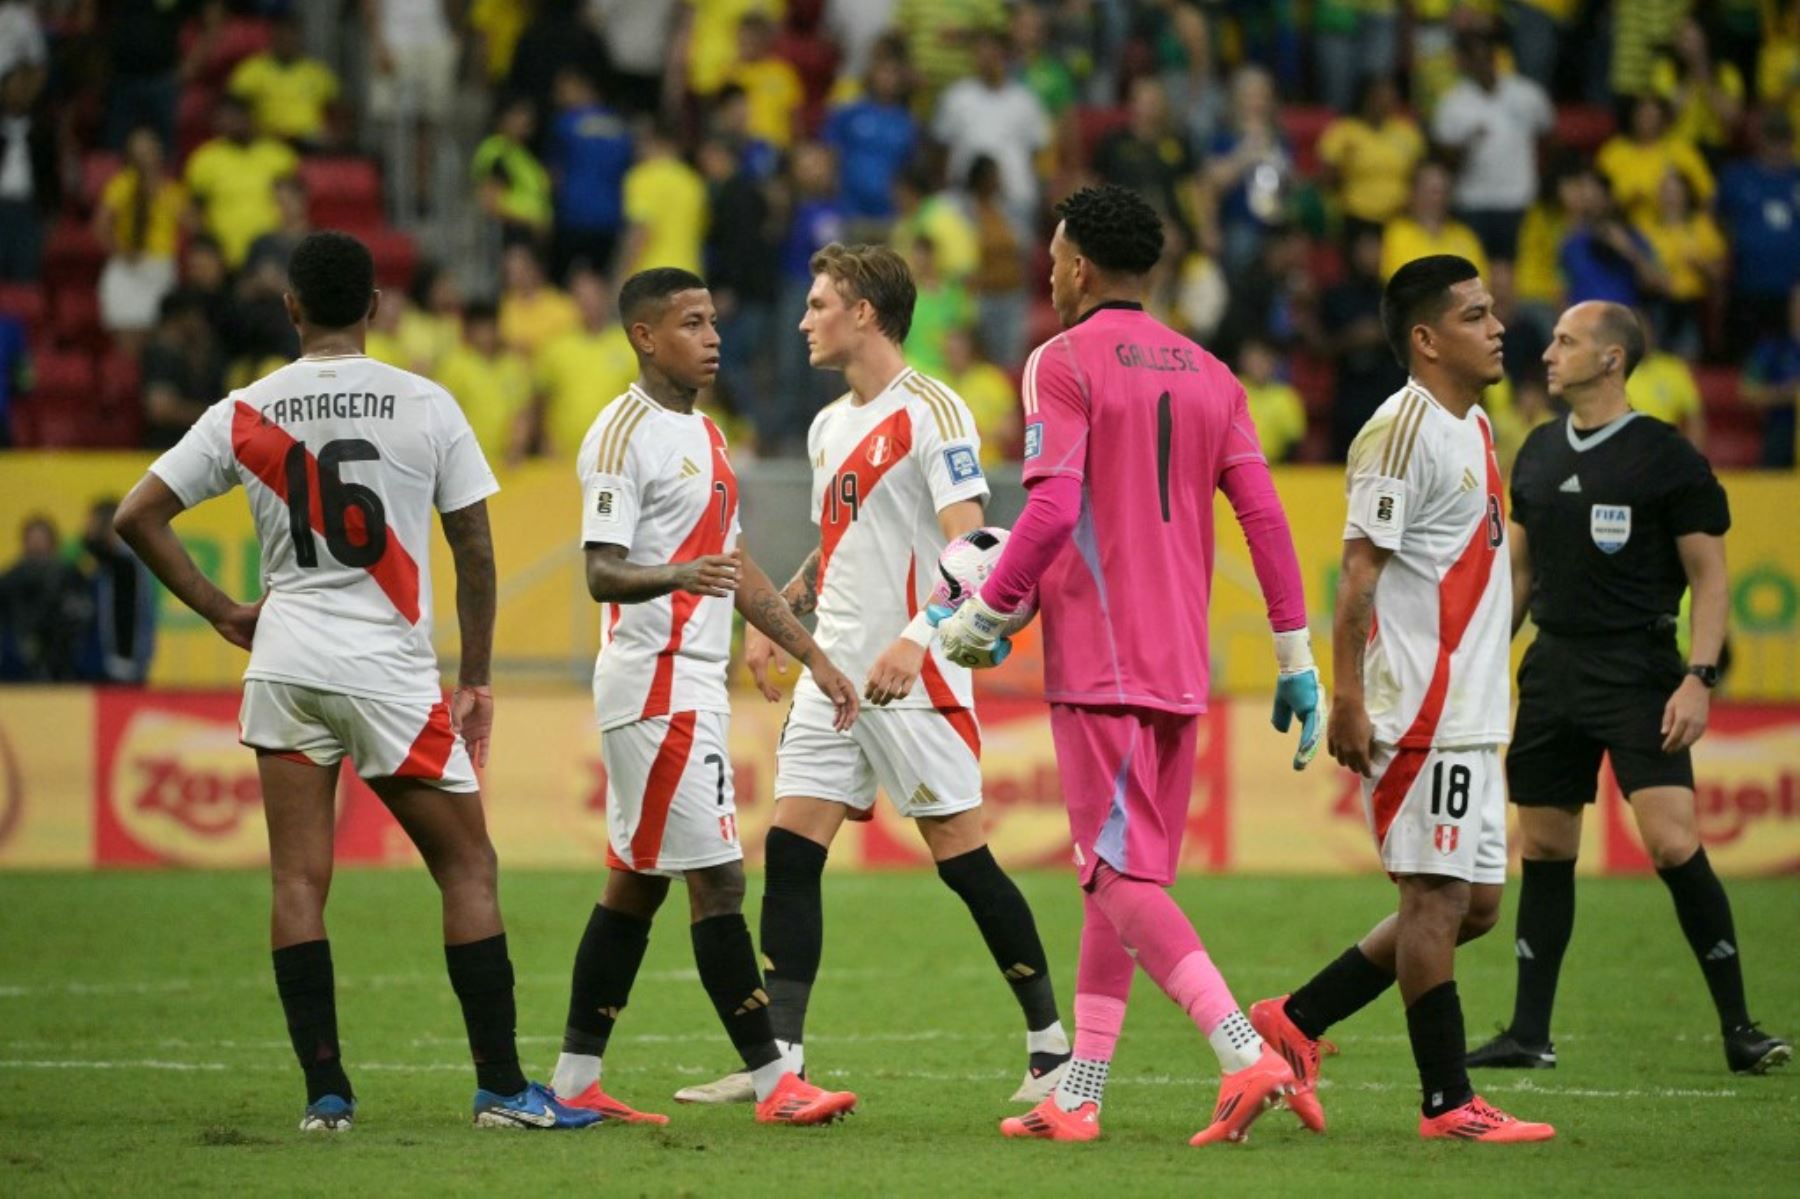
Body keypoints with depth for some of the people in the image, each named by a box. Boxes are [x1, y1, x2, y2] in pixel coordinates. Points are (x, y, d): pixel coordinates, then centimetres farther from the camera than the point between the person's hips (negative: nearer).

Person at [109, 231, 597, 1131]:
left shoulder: (245, 414, 3)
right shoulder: (426, 406, -2)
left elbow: (136, 516, 3)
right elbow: (474, 550, 0)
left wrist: (220, 611, 11)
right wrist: (476, 679, 9)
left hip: (283, 665, 2)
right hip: (392, 674, -2)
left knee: (299, 881, 5)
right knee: (468, 866, 6)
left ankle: (324, 1092, 0)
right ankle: (501, 1088, 3)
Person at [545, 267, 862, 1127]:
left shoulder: (702, 435, 18)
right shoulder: (625, 434, -12)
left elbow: (735, 569, 24)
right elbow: (601, 573, -18)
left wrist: (814, 657, 21)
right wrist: (677, 575, -37)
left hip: (694, 686, 10)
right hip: (657, 683, -10)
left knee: (636, 881, 10)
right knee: (716, 877, -10)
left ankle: (575, 1082, 13)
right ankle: (773, 1081, -9)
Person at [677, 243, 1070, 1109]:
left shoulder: (931, 412, -10)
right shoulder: (828, 427, 16)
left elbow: (967, 543, -18)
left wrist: (915, 637, -29)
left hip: (913, 679, -8)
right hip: (833, 673, 8)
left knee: (962, 859, -5)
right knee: (789, 853, -1)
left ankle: (1051, 1041, 7)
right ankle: (778, 1057, -1)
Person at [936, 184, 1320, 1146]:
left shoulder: (1063, 362, -6)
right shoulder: (1209, 375, 13)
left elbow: (1052, 510, -17)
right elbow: (1264, 518, 7)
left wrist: (986, 615, -5)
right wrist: (1297, 661, 9)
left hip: (1098, 664, -7)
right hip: (1181, 667, 7)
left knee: (1120, 877, -8)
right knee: (1121, 877, 12)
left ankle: (1244, 1053, -23)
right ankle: (1077, 1096, 15)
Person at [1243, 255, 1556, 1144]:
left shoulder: (1473, 427, 17)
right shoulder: (1403, 430, -13)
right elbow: (1359, 571, -17)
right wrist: (1346, 696, -22)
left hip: (1469, 717, 10)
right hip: (1419, 714, -10)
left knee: (1473, 903, 11)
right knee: (1438, 896, -5)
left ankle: (1294, 1022, 18)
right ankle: (1447, 1103, 0)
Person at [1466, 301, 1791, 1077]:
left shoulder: (1667, 459, -6)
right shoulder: (1539, 453, 12)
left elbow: (1710, 579, -6)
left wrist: (1698, 678, -16)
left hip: (1636, 671, -6)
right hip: (1553, 666, 6)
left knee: (1673, 844, -15)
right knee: (1544, 848, 7)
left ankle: (1738, 1027, -5)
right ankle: (1529, 1034, 15)